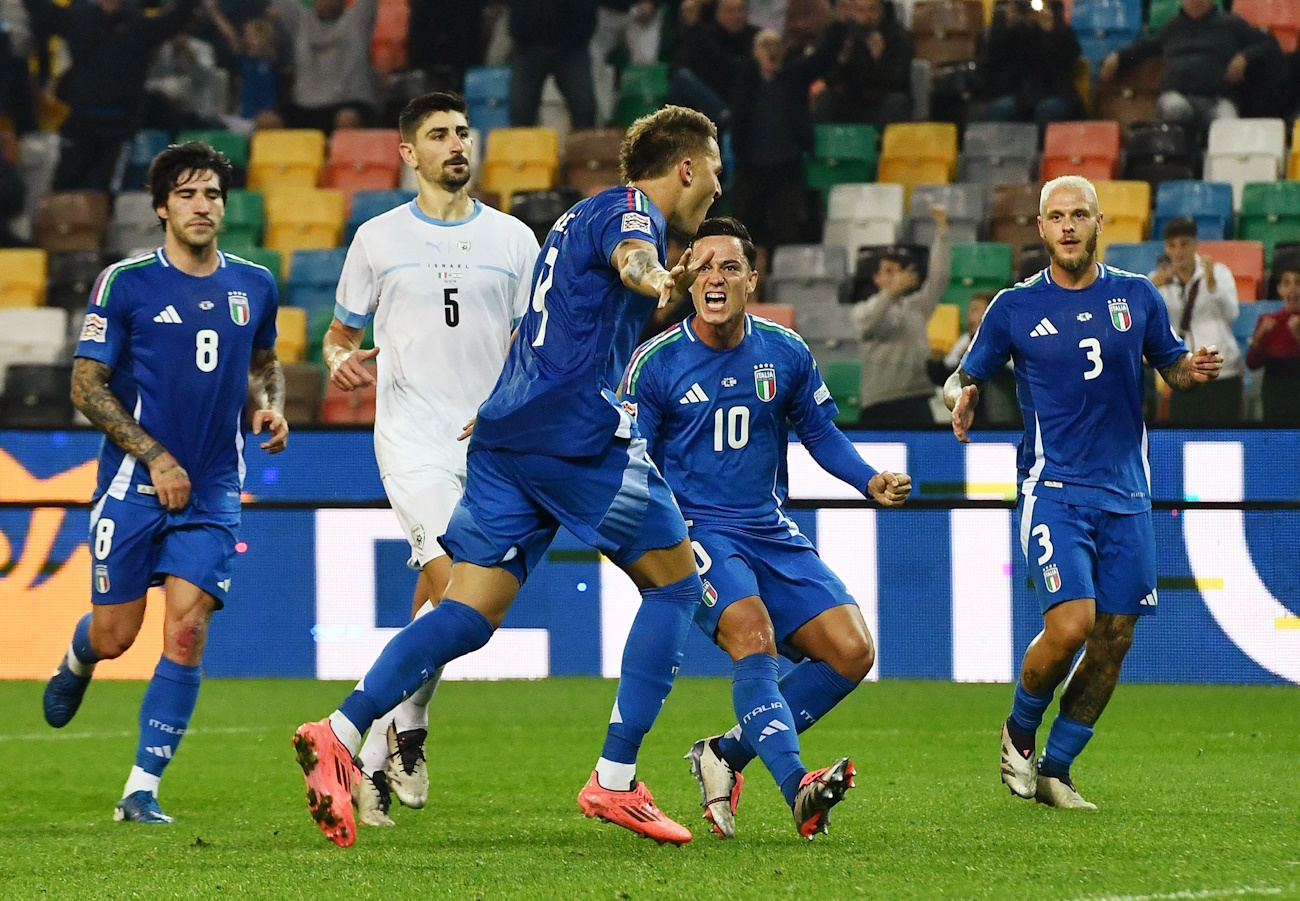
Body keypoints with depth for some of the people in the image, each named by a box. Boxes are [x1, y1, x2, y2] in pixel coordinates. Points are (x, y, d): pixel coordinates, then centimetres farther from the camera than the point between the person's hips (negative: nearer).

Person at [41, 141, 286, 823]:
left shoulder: (254, 285, 6)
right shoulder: (125, 284, -6)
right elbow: (87, 385, -5)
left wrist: (272, 404, 3)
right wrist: (155, 456, -13)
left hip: (212, 492, 2)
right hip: (133, 485, -2)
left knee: (186, 632, -11)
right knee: (115, 635, 3)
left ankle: (141, 791, -6)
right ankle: (76, 661, 42)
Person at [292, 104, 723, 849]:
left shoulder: (582, 218, 26)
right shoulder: (630, 209, -2)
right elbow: (629, 254, -28)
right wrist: (660, 282, -49)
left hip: (507, 431, 9)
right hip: (579, 431, -9)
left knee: (469, 615, 0)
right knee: (676, 583, 4)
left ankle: (341, 735, -19)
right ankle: (615, 781, -1)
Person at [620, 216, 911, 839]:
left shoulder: (785, 353, 3)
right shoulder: (656, 362, -7)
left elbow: (819, 432, 16)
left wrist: (872, 482, 1)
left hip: (769, 531, 5)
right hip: (696, 530, -5)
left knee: (852, 652, -9)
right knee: (752, 632, -32)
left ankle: (725, 754, 5)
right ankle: (798, 790, -45)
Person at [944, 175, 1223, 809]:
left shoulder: (1136, 297, 7)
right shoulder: (1014, 308, 2)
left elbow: (1172, 366, 18)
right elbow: (962, 379, 10)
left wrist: (1196, 371, -5)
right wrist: (960, 399, -14)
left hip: (1126, 494, 4)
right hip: (1054, 489, -4)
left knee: (1113, 639, 1)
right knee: (1071, 625, -20)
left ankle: (1055, 769, 16)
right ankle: (1019, 729, 8)